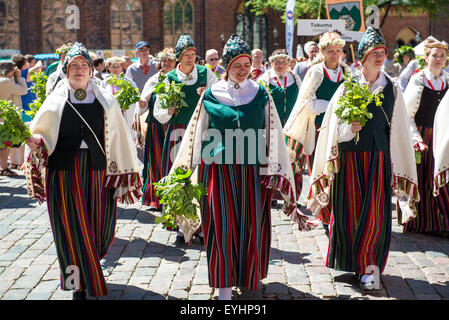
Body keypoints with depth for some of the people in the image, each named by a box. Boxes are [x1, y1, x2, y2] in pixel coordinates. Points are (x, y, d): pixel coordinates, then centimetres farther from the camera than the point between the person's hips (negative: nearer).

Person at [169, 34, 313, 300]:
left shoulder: (261, 94, 5)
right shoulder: (212, 95, 3)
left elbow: (273, 136, 6)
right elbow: (197, 136, 7)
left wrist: (275, 171, 0)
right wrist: (185, 172, 5)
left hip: (252, 171, 1)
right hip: (219, 170, -1)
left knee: (252, 226, 5)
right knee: (223, 227, -2)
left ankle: (248, 275, 29)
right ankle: (225, 287, 7)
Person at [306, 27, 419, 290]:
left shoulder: (392, 88, 5)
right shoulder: (348, 86, 1)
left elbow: (399, 130, 7)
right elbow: (334, 126, 1)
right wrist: (349, 128, -20)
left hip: (378, 157, 1)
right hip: (350, 157, -1)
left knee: (375, 212, -3)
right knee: (349, 210, 4)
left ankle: (369, 264, 13)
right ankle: (351, 262, 23)